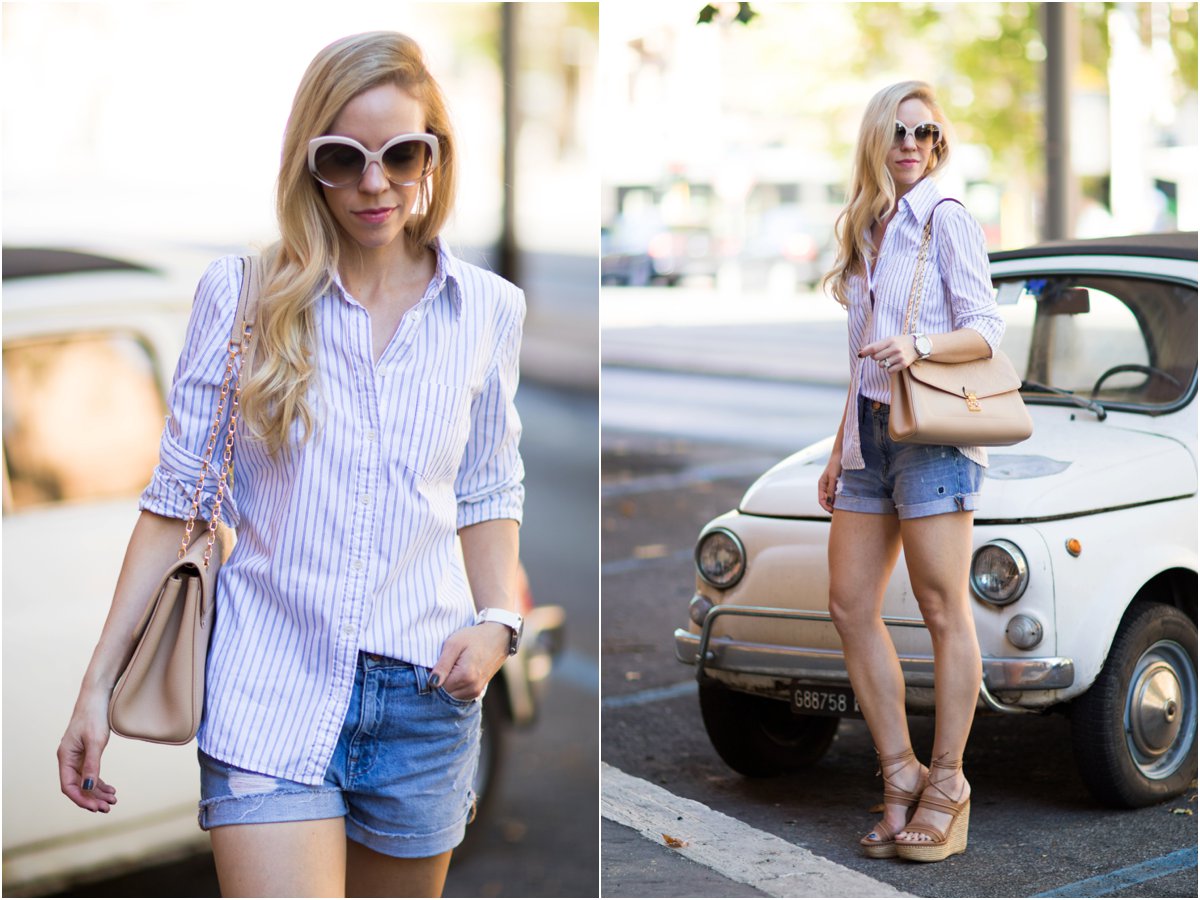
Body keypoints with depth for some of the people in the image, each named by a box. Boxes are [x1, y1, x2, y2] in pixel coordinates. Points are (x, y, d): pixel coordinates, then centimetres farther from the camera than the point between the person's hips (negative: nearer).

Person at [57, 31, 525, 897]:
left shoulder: (488, 309, 4)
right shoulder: (242, 292, -3)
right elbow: (175, 497, 1)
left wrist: (497, 620, -3)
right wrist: (98, 686, -1)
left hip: (424, 693, 3)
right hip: (271, 690, -2)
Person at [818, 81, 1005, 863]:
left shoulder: (946, 219, -3)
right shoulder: (867, 229, 18)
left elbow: (986, 328, -9)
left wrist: (921, 345, -27)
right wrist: (839, 448, 19)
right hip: (870, 432, 8)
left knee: (944, 611, -4)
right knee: (851, 607, 4)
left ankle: (946, 787, 4)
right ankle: (901, 778, 11)